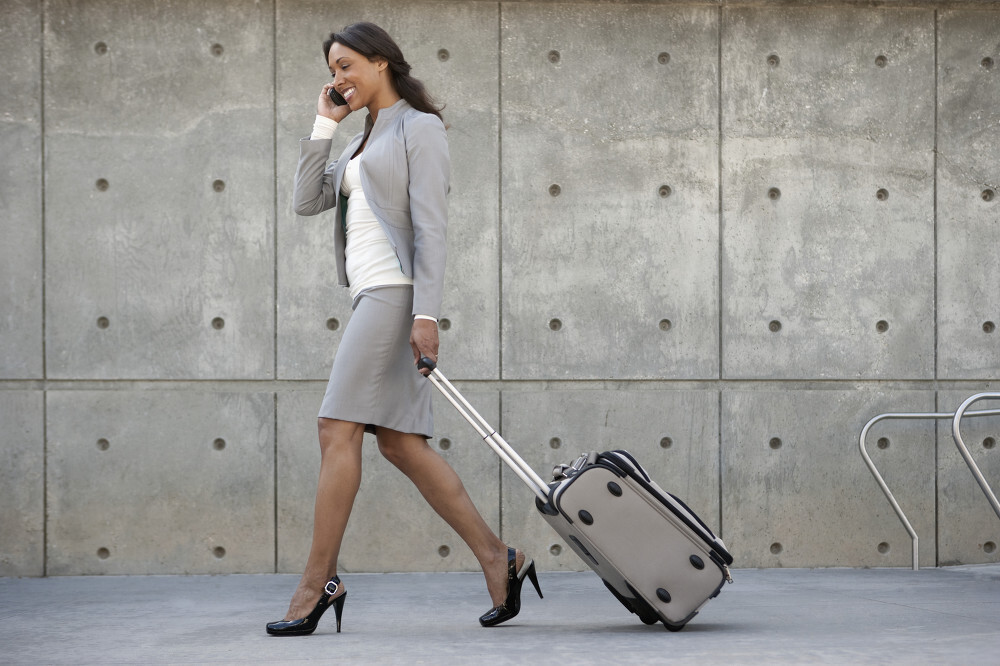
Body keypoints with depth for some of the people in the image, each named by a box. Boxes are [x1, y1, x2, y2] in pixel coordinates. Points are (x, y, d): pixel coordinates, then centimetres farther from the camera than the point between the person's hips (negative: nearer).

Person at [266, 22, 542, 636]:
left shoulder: (419, 129, -3)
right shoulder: (365, 143, 24)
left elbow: (430, 228, -12)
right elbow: (308, 201, 17)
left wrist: (426, 313, -21)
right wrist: (324, 125, 11)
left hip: (396, 291, -9)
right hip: (372, 293, 9)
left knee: (338, 429, -12)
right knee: (401, 442, 3)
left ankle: (319, 581, -9)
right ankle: (498, 559, 4)